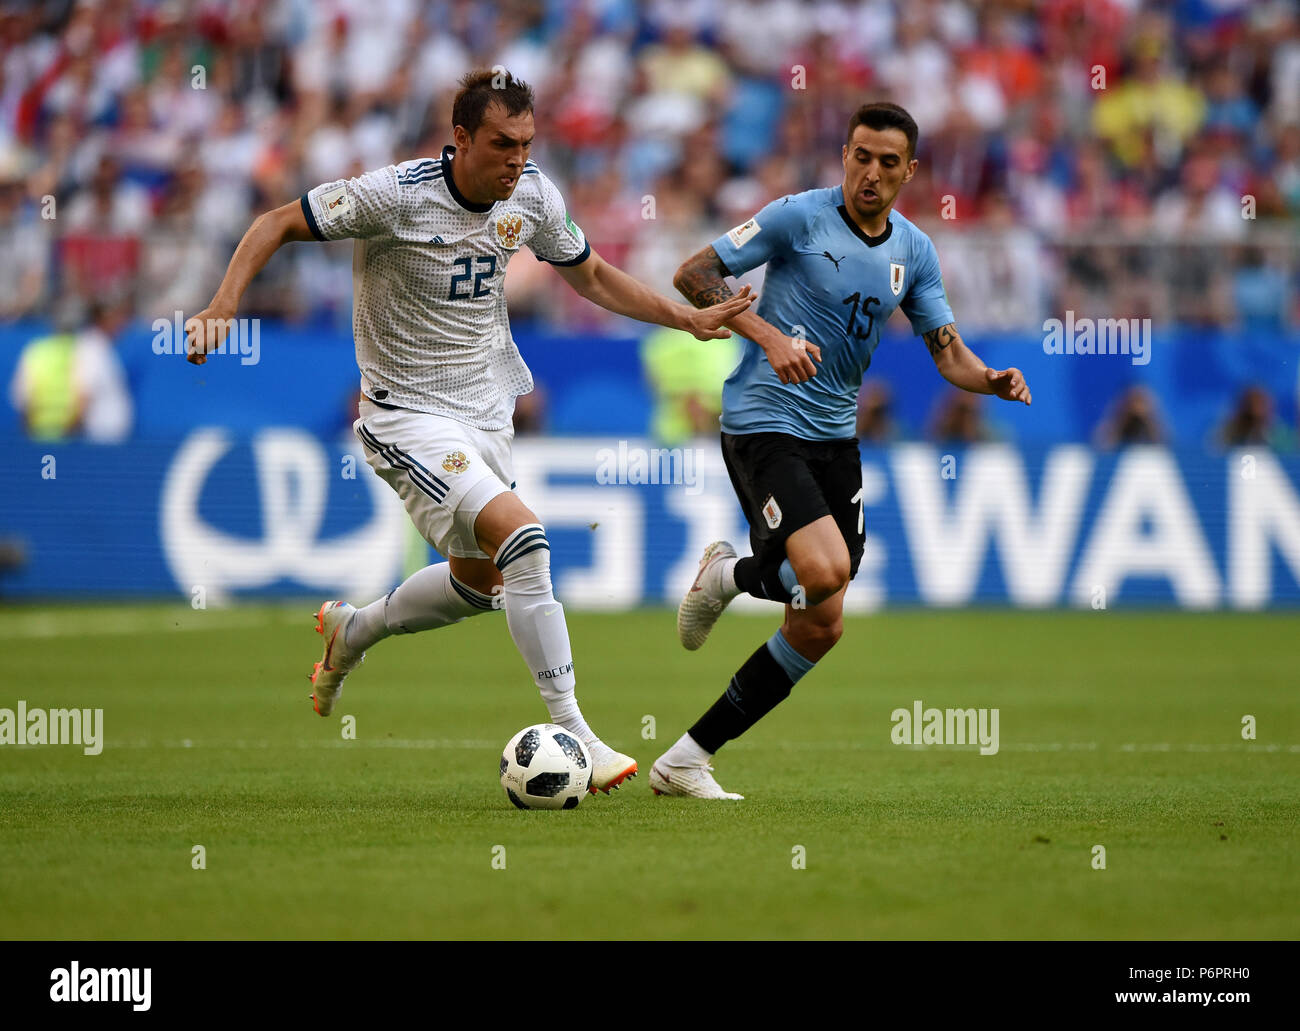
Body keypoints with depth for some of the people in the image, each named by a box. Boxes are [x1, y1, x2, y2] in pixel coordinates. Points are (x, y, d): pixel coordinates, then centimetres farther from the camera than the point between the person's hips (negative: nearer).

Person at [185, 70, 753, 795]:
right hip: (409, 415, -8)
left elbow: (591, 275, 14)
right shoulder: (397, 194, -21)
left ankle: (353, 631, 48)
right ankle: (573, 736, -22)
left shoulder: (533, 197, -3)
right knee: (522, 537, -25)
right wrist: (223, 307, -26)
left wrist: (692, 319, 7)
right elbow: (279, 225, -13)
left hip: (486, 410, 8)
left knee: (479, 583, 19)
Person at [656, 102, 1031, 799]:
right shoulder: (799, 217, -8)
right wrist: (768, 335, -21)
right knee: (825, 570, -29)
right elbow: (692, 275, -8)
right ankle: (731, 574, 7)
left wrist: (993, 381, -13)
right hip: (763, 422, -6)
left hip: (835, 436, 6)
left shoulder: (913, 251, 8)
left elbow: (948, 353, 10)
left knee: (819, 626, 1)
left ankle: (685, 760, 11)